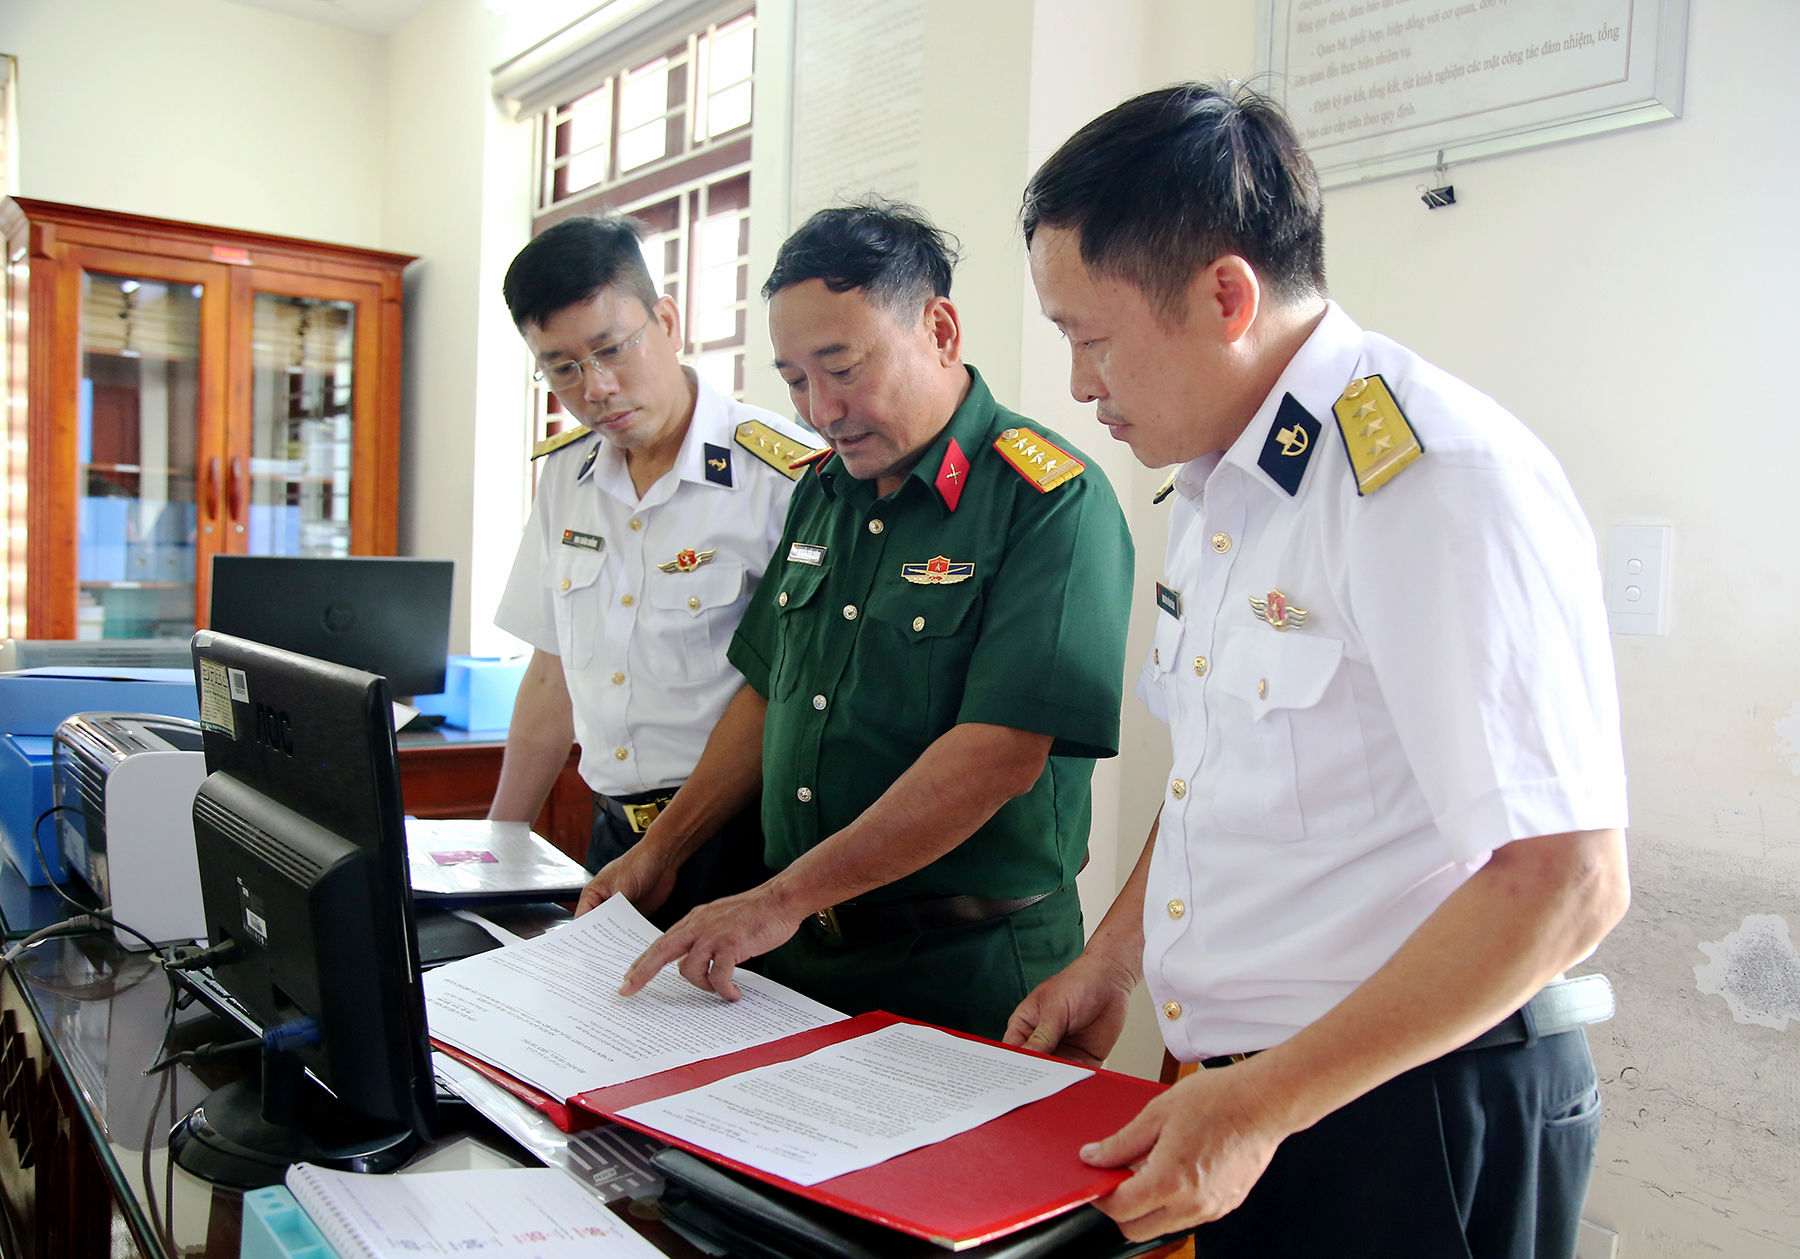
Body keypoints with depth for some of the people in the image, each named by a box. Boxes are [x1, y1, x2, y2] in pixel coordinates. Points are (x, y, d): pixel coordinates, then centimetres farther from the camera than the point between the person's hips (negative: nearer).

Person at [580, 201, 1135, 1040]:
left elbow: (999, 755, -25)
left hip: (962, 968, -6)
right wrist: (662, 849, 10)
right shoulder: (823, 490, 8)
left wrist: (784, 898, -24)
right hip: (798, 945, 7)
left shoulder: (1052, 501, -17)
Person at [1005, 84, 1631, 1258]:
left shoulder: (1437, 482, -21)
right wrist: (1110, 964, 11)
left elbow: (1565, 882, -24)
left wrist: (1260, 1104, -22)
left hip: (1412, 1115, -8)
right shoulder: (1222, 488, 8)